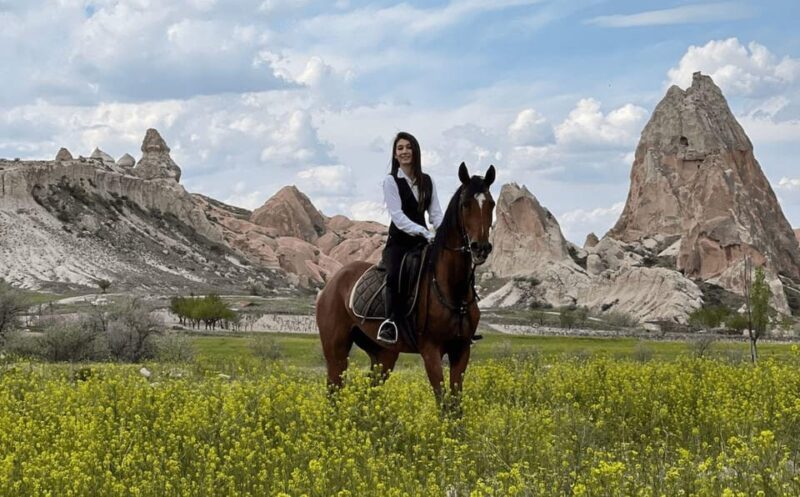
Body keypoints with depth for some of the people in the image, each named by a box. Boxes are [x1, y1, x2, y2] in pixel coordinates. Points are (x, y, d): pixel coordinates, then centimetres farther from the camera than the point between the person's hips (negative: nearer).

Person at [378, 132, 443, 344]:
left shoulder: (427, 181, 13)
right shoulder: (391, 181, -2)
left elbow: (436, 213, 8)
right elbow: (397, 216, -13)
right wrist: (424, 232, -25)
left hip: (421, 242, 5)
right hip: (399, 242, -5)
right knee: (395, 275, -34)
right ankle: (392, 322, -30)